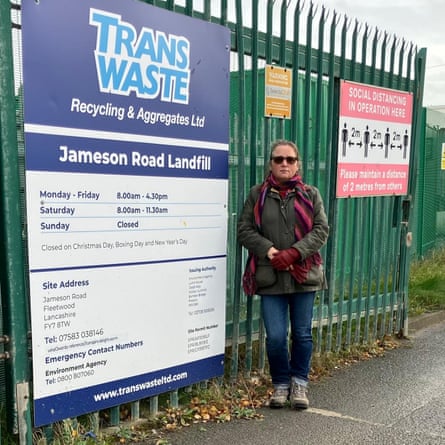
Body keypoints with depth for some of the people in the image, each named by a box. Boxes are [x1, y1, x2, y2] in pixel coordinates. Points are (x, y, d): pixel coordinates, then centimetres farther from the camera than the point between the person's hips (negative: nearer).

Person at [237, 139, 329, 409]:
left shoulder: (311, 194, 6)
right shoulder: (257, 195, 5)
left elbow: (321, 229, -1)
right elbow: (245, 230, 1)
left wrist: (293, 253, -15)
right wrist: (270, 251, -15)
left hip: (304, 275, 1)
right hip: (270, 277, -1)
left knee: (303, 334, 9)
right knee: (275, 336, -1)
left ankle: (299, 383, 29)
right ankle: (281, 384, 22)